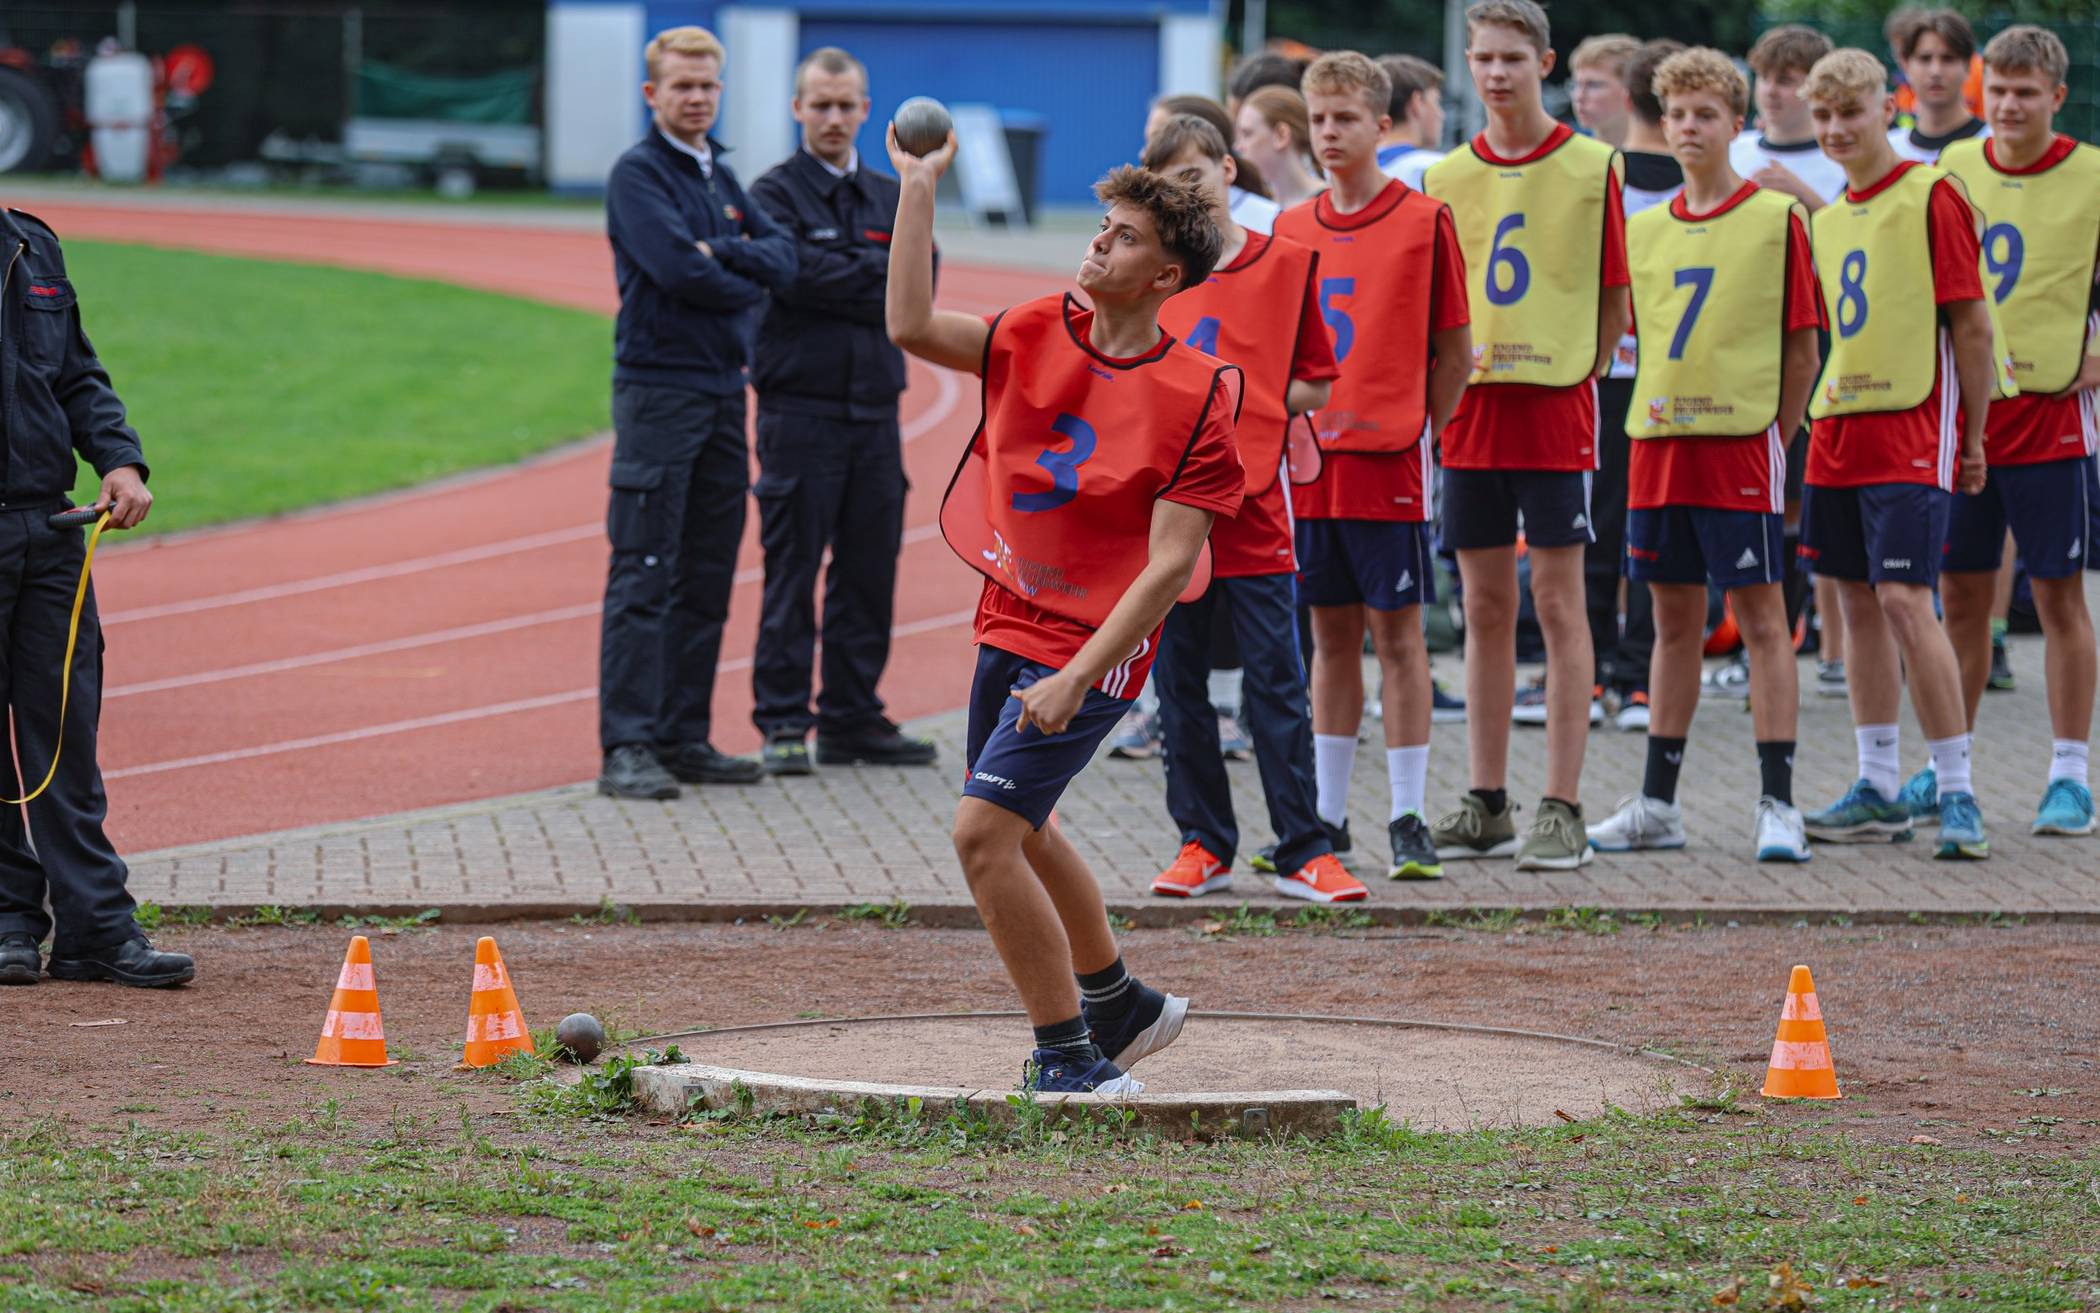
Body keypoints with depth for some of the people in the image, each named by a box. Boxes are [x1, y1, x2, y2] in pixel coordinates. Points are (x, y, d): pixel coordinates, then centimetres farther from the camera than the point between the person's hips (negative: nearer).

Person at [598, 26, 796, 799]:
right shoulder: (639, 173, -6)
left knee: (707, 578, 9)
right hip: (658, 390, -8)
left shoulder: (721, 177, 17)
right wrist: (748, 286, -3)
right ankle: (627, 747, -10)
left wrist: (724, 254, -13)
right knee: (643, 576, -9)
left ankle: (685, 738, 14)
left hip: (723, 389, 8)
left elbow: (783, 260, 5)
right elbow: (678, 270, -19)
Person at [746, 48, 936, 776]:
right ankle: (782, 722, 0)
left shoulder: (892, 198, 16)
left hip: (875, 411, 5)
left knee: (869, 573, 7)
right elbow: (798, 275, -15)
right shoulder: (775, 193, 0)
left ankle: (852, 718, 15)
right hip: (800, 408, -5)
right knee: (792, 572, -5)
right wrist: (877, 278, -5)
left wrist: (846, 280, -9)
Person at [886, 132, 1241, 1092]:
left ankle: (1070, 1057, -7)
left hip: (1092, 650, -8)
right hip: (1007, 623, 8)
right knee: (1022, 831, 23)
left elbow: (1170, 564, -19)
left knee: (982, 831, -18)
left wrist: (1078, 676, -25)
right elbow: (912, 327, -11)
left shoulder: (1197, 399, -16)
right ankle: (1119, 1006, 44)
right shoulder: (1038, 337, 1)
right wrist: (917, 188, -14)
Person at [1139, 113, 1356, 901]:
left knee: (1277, 688, -2)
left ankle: (1303, 853, 1)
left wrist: (1249, 400, -7)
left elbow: (1317, 385, 6)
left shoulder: (1286, 265, 3)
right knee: (1179, 689, 6)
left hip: (1253, 508, -2)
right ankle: (1203, 845, 16)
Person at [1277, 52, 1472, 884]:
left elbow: (1453, 353, -1)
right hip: (1310, 457, 4)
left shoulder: (1423, 221, -4)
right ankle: (1326, 819, 14)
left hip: (1389, 458, -4)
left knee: (1397, 635, -1)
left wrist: (1418, 435, -4)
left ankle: (1408, 822, 2)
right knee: (1331, 637, 10)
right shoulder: (1291, 229, 9)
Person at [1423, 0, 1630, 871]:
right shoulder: (1448, 177, 8)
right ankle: (1486, 805, 14)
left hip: (1556, 409, -4)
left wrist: (1578, 377, -3)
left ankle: (1563, 809, 0)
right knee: (1485, 607, 8)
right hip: (1471, 409, 4)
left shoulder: (1589, 167, -2)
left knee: (1558, 602, -2)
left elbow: (1614, 297, 1)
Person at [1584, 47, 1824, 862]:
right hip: (1658, 442, 5)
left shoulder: (1776, 218, -2)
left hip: (1741, 440, -5)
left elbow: (1802, 343, -2)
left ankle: (1777, 804, -2)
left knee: (1761, 617, -4)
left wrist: (1776, 436, -5)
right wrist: (1659, 413, 6)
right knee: (1674, 621, 11)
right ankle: (1657, 804, 15)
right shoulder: (1646, 229, 11)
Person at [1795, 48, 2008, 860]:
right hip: (1838, 430, 7)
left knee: (1904, 600, -14)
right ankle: (1879, 790, 15)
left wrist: (1973, 438, -8)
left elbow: (1972, 325, -8)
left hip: (1911, 432, -7)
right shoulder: (1827, 220, 14)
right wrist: (1816, 418, 14)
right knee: (1858, 602, 9)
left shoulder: (1932, 197, -7)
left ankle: (1958, 793, -10)